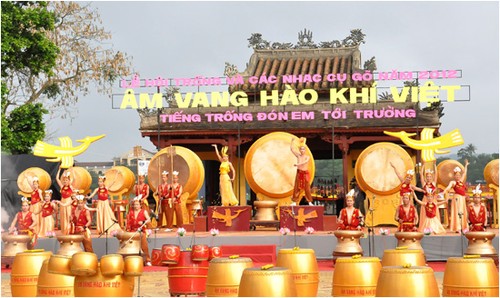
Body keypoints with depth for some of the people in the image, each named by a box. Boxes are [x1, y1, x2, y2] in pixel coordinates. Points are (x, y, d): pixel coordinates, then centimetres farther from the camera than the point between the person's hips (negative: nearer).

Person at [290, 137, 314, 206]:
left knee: (307, 187, -1)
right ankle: (295, 200, 7)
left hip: (305, 173, -2)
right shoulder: (298, 155, 3)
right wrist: (292, 141, -6)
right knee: (297, 187, 2)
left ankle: (309, 201, 4)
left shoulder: (307, 157, -4)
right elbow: (292, 148, 1)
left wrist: (297, 164, -35)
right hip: (299, 173, 2)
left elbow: (305, 162, -25)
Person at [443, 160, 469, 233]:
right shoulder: (453, 182, 0)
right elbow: (447, 188, -13)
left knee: (462, 213, 6)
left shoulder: (461, 181, 17)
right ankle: (457, 228, -16)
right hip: (457, 198, -7)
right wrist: (443, 193, -31)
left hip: (463, 199, 7)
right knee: (457, 212, -12)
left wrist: (466, 165, 35)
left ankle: (462, 227, 7)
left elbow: (464, 174, 28)